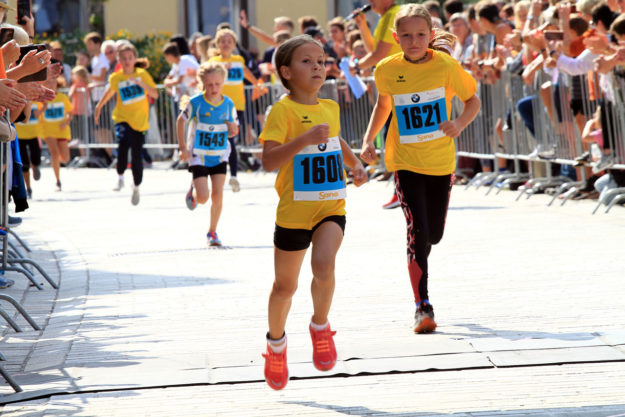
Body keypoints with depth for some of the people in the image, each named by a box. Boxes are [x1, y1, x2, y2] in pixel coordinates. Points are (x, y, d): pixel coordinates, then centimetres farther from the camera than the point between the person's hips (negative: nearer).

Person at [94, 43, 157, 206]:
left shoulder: (142, 74, -2)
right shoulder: (116, 78, 0)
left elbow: (155, 94, -8)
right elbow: (109, 92, 20)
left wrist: (141, 84, -22)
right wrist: (99, 106, 28)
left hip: (140, 121, 1)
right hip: (122, 118, -1)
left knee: (137, 156, 1)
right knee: (124, 142, -32)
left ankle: (136, 188, 24)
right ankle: (120, 177, -16)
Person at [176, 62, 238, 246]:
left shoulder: (228, 104, -2)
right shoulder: (196, 103, -11)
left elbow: (233, 130, 10)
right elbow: (181, 121, 2)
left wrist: (234, 130, -15)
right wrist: (183, 148, -2)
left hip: (220, 156, 2)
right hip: (199, 156, -2)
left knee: (217, 194, -5)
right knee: (202, 198, -9)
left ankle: (212, 232, 11)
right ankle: (193, 191, 28)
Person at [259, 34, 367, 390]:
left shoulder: (331, 108, 9)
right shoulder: (283, 110, -10)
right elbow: (269, 161, -21)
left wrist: (355, 163, 15)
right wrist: (305, 139, -31)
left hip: (331, 207, 3)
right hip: (294, 210, -3)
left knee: (324, 265, -26)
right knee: (285, 285, 11)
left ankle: (321, 326, -1)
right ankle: (276, 342, 37)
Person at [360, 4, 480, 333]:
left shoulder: (446, 66, -10)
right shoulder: (387, 71, -5)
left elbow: (473, 100, 1)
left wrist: (460, 124, -19)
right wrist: (369, 139, 4)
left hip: (440, 161, 1)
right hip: (405, 161, -1)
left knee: (434, 234, 9)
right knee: (418, 232, -13)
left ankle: (418, 259, 47)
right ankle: (422, 308, -8)